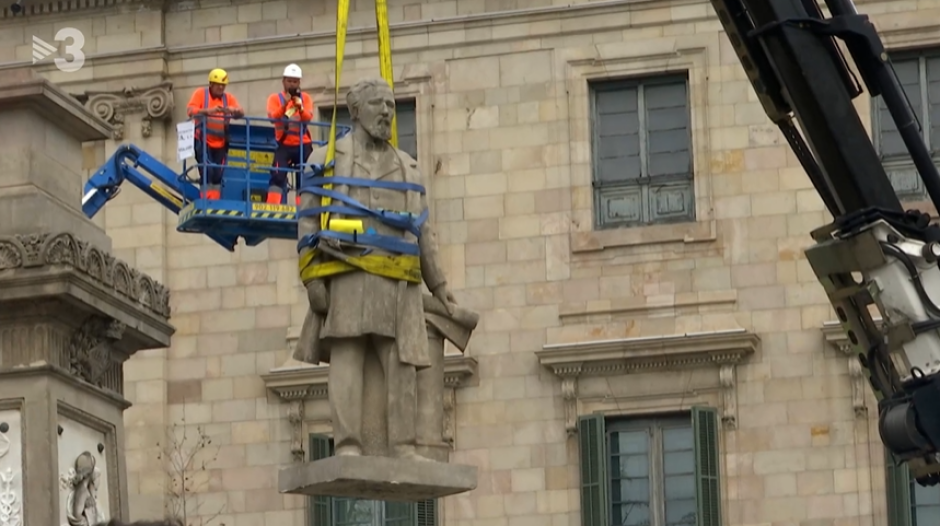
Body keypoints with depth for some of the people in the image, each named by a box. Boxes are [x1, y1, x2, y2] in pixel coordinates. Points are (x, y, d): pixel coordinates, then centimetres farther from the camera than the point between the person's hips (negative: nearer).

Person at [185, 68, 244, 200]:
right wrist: (208, 111, -35)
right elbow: (190, 111, -17)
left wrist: (233, 110, -33)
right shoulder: (200, 93, -1)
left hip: (220, 144, 4)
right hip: (203, 142, -4)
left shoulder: (229, 98, 7)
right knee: (207, 171, -16)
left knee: (218, 175, 3)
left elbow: (241, 113, -8)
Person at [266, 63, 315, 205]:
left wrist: (300, 107, -30)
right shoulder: (275, 98, 2)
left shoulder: (305, 98, 7)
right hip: (284, 145, -2)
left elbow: (308, 118, -10)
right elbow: (272, 117, -16)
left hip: (303, 145, 2)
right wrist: (285, 104, -30)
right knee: (278, 176, -15)